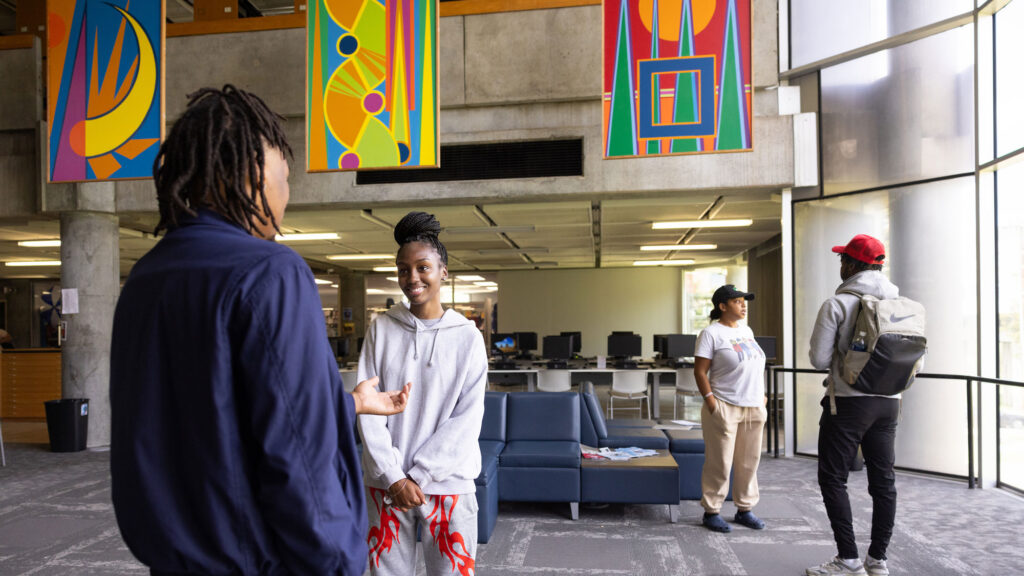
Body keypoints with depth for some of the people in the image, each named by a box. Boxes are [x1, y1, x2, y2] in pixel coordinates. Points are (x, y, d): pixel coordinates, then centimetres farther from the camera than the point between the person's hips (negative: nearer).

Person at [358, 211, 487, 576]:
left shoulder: (468, 337, -2)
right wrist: (393, 476, -9)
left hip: (447, 483, -1)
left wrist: (418, 475, -11)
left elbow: (468, 418, -6)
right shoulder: (382, 329, 1)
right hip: (386, 482, 1)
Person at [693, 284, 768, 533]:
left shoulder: (747, 331, 14)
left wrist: (762, 397, 13)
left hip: (753, 408, 7)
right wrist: (710, 402, -17)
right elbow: (699, 371, -11)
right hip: (725, 408, -7)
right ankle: (711, 512, 10)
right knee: (719, 463, -1)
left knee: (749, 461, 13)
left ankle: (745, 509, 25)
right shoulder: (711, 333, -8)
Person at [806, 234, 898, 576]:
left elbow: (819, 359, -12)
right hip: (888, 403, 6)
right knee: (883, 480, 13)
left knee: (833, 479, 4)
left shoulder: (837, 304, -12)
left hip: (849, 403, -6)